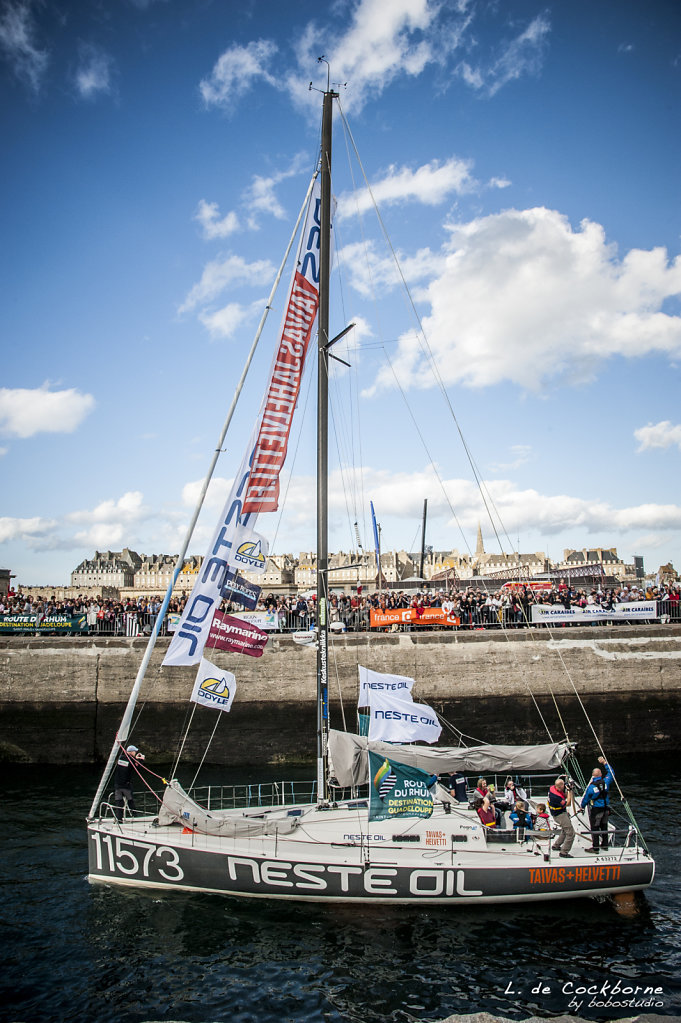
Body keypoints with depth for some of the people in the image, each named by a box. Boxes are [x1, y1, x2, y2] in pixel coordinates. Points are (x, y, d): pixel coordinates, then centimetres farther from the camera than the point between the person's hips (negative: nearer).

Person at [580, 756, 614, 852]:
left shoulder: (591, 786, -18)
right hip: (606, 808, 5)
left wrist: (582, 806, 11)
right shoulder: (605, 782, -10)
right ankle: (604, 844, 30)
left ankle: (595, 848, 6)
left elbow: (585, 798, -7)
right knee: (604, 826, 19)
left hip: (595, 810, -5)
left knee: (594, 828, 3)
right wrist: (604, 763, 13)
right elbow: (611, 773, 8)